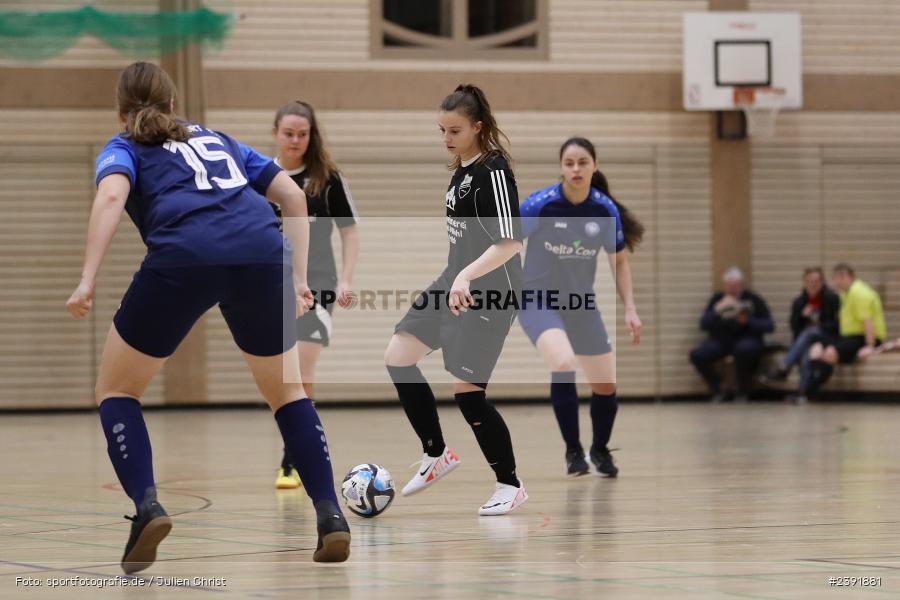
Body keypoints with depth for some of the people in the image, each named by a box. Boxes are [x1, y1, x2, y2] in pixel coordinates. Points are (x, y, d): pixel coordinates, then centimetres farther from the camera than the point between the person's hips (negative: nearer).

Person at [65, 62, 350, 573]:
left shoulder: (124, 148, 23)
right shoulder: (218, 140, 36)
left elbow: (111, 196, 0)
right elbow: (294, 195, 27)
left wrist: (88, 281, -8)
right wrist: (298, 278, 26)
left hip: (183, 256, -3)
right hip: (263, 250, 3)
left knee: (117, 390, 16)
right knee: (286, 390, 24)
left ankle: (147, 506, -5)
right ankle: (330, 514, 9)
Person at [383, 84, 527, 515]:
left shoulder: (493, 171, -18)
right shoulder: (461, 168, 10)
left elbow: (510, 242, -25)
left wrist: (468, 275, -37)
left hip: (488, 295, -10)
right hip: (454, 285, 10)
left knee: (466, 390, -8)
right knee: (397, 358, 6)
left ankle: (510, 485, 8)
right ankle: (437, 455, 18)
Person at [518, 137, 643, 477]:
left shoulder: (606, 210, -8)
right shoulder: (540, 204, -18)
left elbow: (619, 261, 6)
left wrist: (630, 309, 0)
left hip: (581, 305, 4)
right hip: (538, 300, -4)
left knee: (606, 386, 5)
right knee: (563, 363, -30)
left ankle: (600, 450, 34)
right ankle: (573, 450, -12)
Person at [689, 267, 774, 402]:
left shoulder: (754, 300, 4)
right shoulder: (717, 299, 9)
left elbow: (769, 326, -3)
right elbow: (703, 325, 1)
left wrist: (747, 321, -16)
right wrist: (717, 309, -14)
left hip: (746, 339, -3)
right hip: (721, 339, 3)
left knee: (744, 350, -40)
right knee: (697, 355, -25)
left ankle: (743, 392, -14)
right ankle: (717, 390, -1)